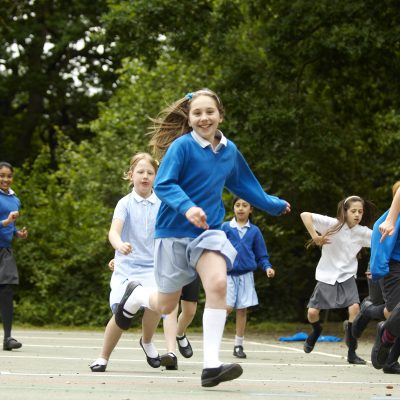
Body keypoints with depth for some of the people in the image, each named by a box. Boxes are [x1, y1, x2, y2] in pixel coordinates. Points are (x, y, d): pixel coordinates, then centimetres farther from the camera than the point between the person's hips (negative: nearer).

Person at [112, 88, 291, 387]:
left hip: (209, 231, 3)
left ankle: (211, 365, -22)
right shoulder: (182, 146, -13)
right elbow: (163, 184, -20)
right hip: (174, 232, -3)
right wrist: (187, 207, -37)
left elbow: (244, 185, 21)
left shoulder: (229, 150, 4)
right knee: (166, 305, 6)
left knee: (218, 284, -24)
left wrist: (275, 205, 31)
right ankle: (136, 295, 44)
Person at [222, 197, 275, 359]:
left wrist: (267, 267, -7)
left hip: (246, 275, 2)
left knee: (242, 309, 4)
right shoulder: (225, 228, 1)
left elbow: (261, 255, 10)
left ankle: (238, 345, 12)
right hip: (227, 274, -2)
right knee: (227, 307, -13)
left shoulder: (254, 231, 6)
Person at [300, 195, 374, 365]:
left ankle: (352, 353, -9)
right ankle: (316, 330, 36)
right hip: (327, 276, -1)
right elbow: (305, 215, -17)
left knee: (354, 308, -21)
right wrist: (315, 236, -20)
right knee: (312, 313, -4)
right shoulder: (332, 224, -14)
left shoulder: (363, 232, -5)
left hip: (347, 276, 1)